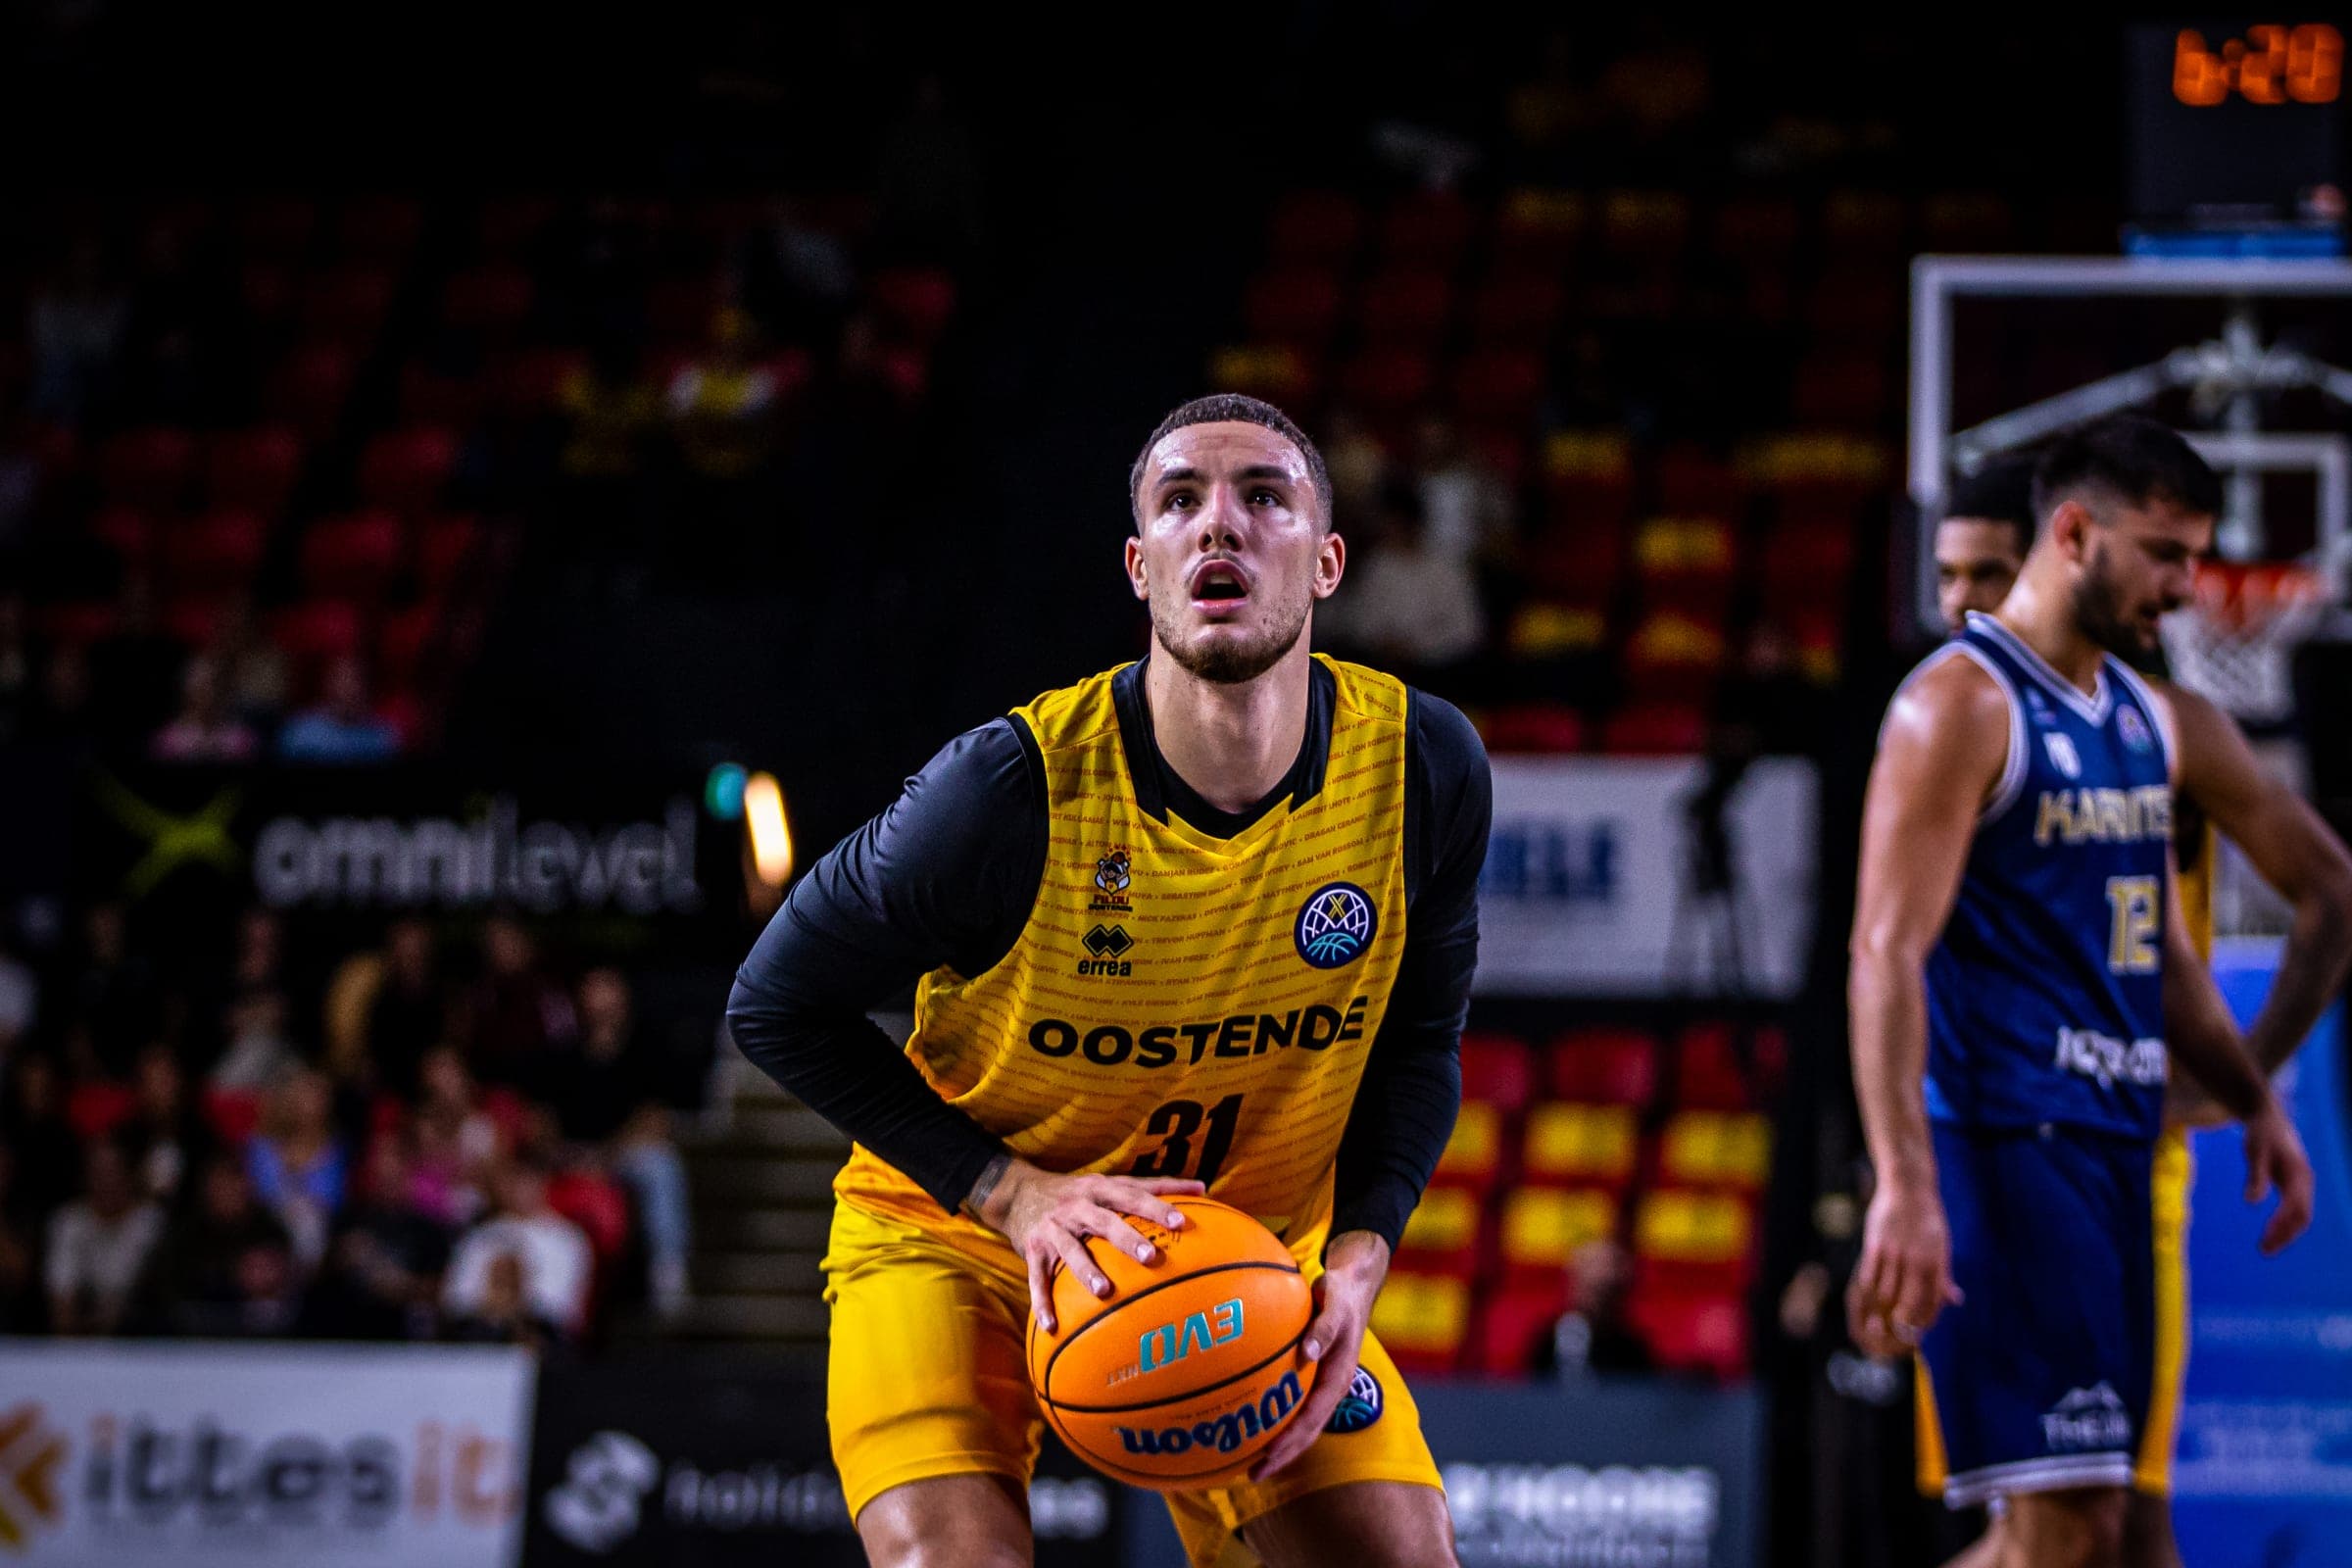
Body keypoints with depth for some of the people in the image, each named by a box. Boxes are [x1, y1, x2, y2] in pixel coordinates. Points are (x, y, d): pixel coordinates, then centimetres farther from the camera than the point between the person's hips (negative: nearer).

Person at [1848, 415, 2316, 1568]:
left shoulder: (2143, 716, 16)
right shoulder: (1963, 704, -11)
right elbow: (1886, 958, -18)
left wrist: (2253, 1100, 17)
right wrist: (1905, 1188, -26)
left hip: (2117, 1144, 9)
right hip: (2003, 1140, -9)